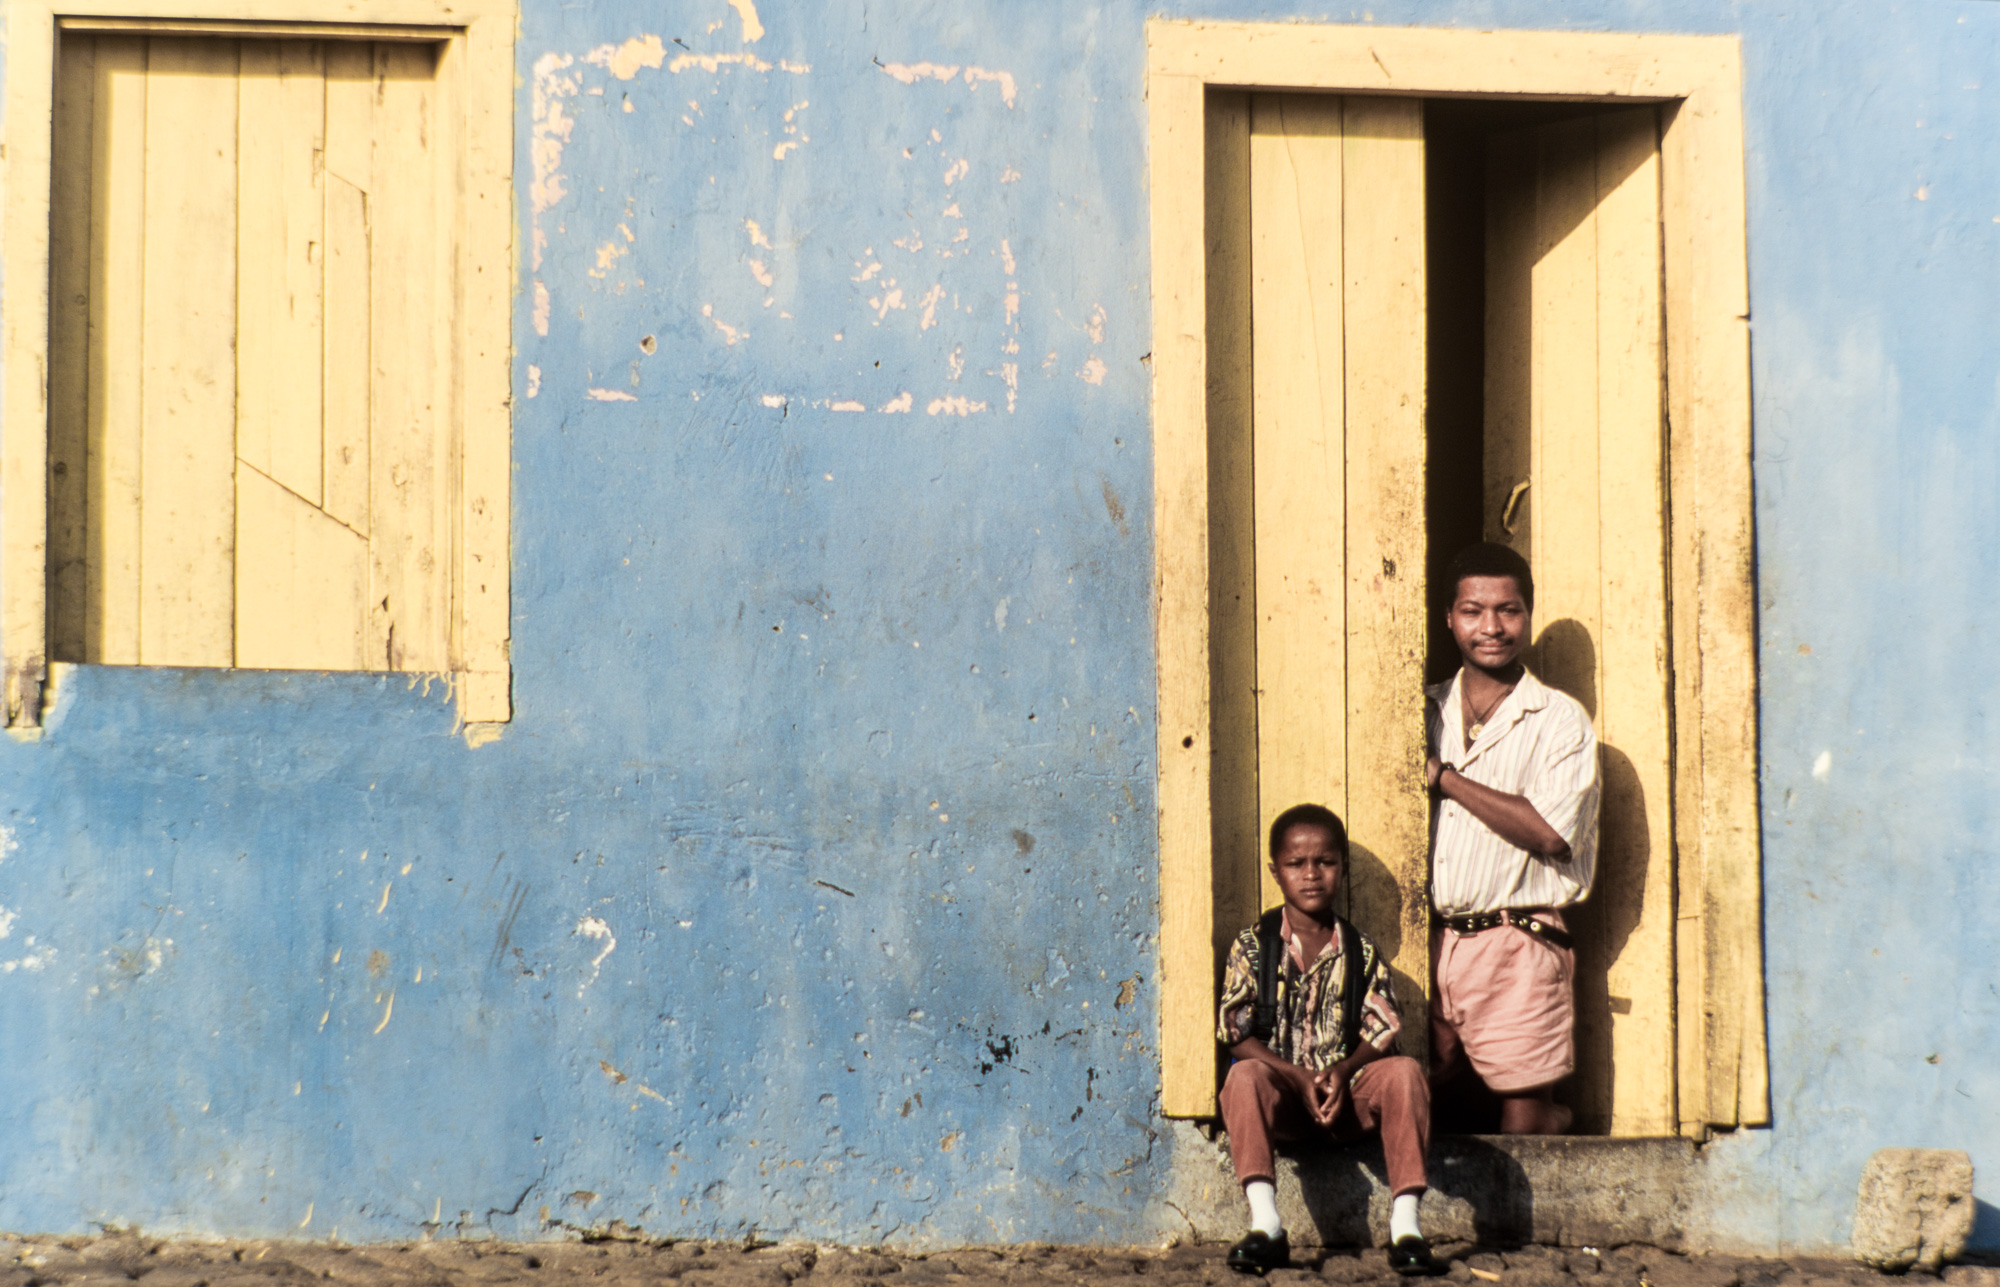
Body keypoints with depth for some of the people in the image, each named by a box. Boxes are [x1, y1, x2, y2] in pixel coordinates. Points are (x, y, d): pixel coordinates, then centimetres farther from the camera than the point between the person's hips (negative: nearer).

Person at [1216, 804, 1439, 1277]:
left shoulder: (1361, 952, 8)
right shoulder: (1253, 945, 3)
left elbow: (1382, 1031, 2)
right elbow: (1237, 1034, -3)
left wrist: (1342, 1071, -18)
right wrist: (1299, 1077, -15)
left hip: (1347, 1093, 1)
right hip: (1282, 1092, -1)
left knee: (1404, 1072, -27)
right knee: (1244, 1076, -33)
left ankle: (1405, 1223, -30)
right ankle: (1265, 1225, -40)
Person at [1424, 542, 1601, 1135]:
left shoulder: (1560, 721, 0)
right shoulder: (1426, 713, 14)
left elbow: (1550, 832, -13)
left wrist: (1445, 777, -9)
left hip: (1516, 943, -4)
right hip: (1432, 944, 4)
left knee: (1524, 1117, -5)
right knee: (1420, 1105, 3)